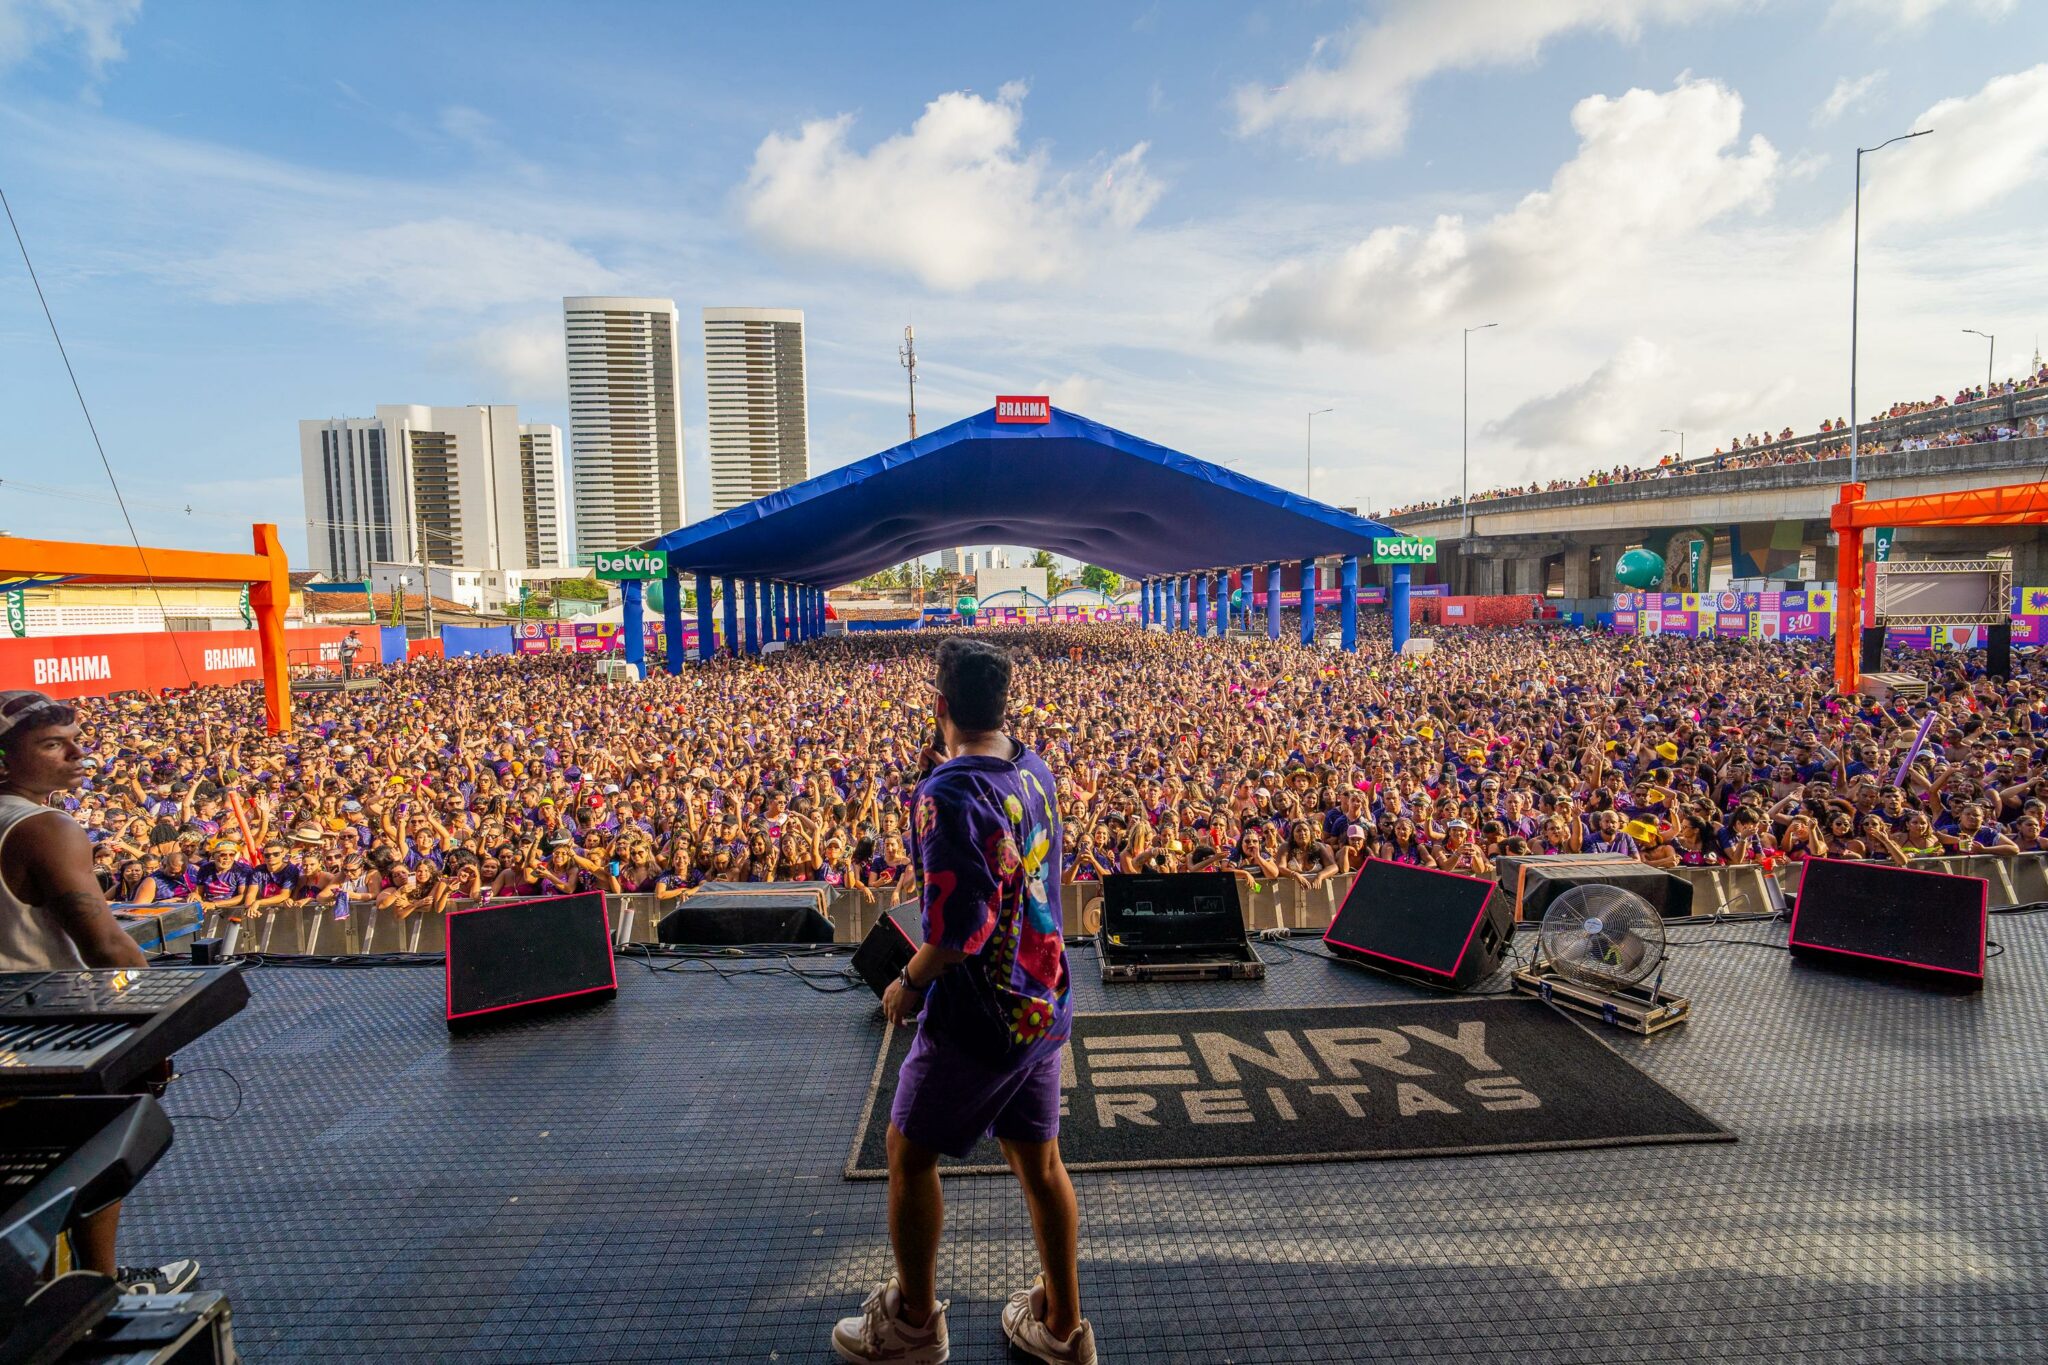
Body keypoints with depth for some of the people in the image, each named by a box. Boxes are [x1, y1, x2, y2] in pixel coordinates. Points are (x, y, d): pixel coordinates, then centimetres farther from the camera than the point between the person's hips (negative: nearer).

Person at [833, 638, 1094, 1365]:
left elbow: (960, 926, -28)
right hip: (1043, 1005, 7)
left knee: (908, 1154, 16)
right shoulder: (1036, 771, -1)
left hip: (978, 1017, -7)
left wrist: (909, 983, -10)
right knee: (1039, 1160, 20)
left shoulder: (948, 795, -24)